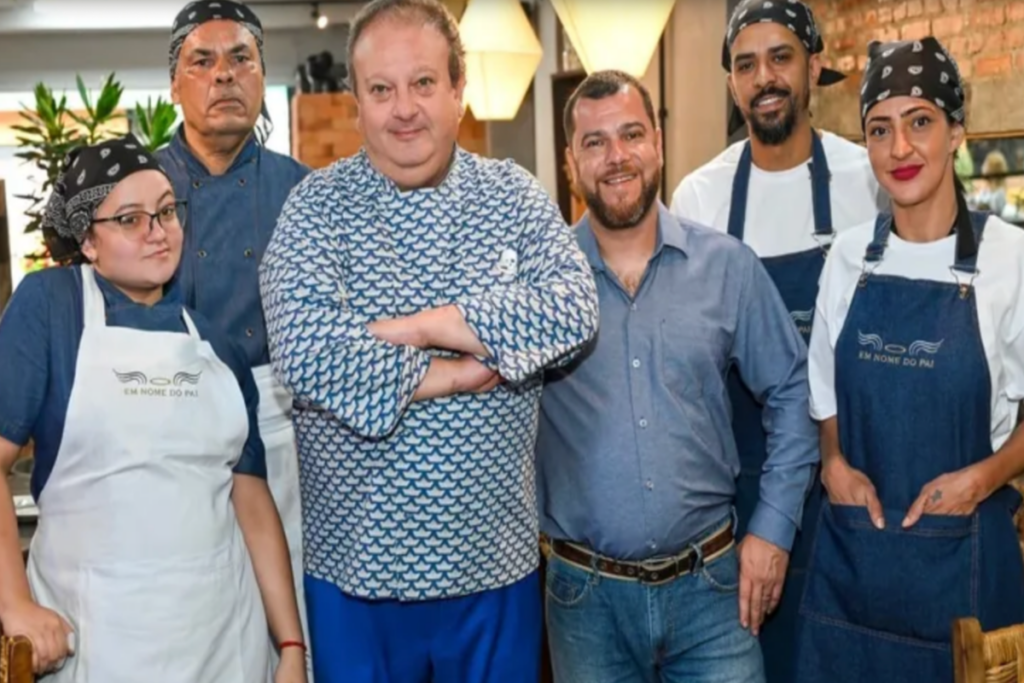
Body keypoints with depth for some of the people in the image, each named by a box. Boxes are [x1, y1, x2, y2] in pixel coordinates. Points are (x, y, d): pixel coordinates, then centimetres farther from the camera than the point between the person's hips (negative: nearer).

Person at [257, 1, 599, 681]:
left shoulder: (515, 196, 2)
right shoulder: (315, 207, -5)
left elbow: (574, 310, -15)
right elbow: (307, 354, -20)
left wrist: (409, 327, -19)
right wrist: (457, 375, -17)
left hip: (497, 563, 2)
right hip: (353, 569, -2)